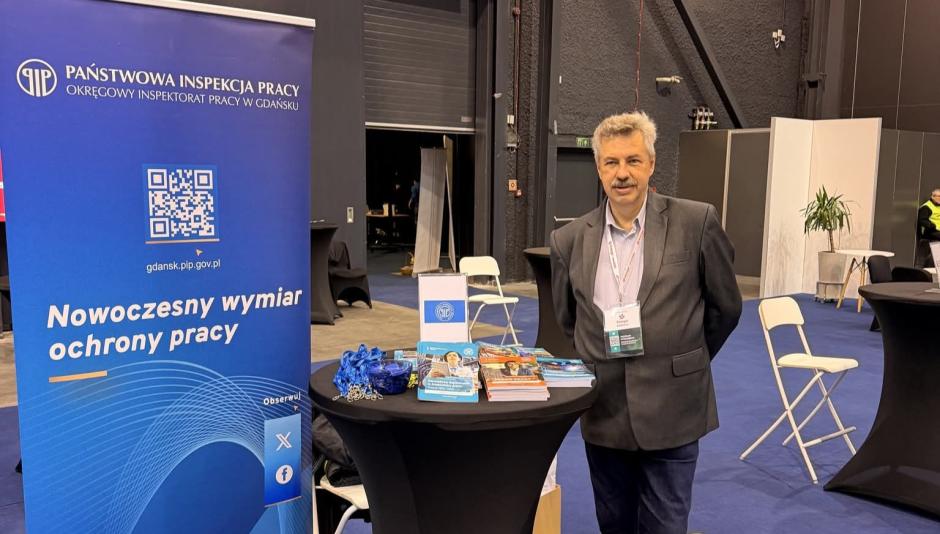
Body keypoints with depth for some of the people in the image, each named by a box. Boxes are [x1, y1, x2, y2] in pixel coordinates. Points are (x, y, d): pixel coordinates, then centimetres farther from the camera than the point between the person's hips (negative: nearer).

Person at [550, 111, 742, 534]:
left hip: (671, 408, -2)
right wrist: (597, 364, 11)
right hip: (603, 411, 3)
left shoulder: (696, 223, -7)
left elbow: (726, 307, 3)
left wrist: (683, 363, 10)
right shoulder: (569, 239, 1)